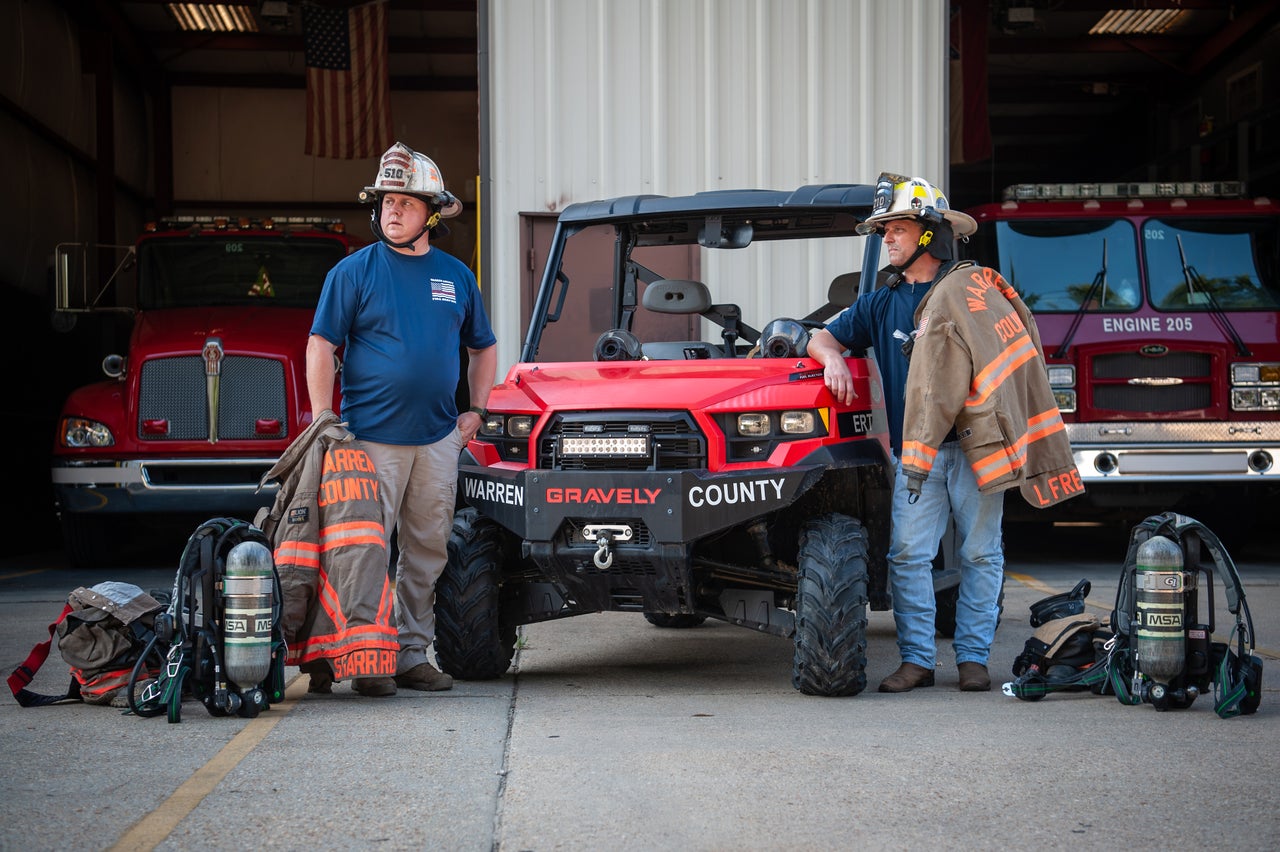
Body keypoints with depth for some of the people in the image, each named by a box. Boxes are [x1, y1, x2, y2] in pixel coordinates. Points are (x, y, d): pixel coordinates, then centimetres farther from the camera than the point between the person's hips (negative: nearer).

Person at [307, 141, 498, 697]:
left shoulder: (456, 276, 11)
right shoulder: (354, 271, -1)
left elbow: (482, 347, 22)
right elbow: (321, 346, -3)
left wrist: (475, 411, 11)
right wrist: (322, 423, -10)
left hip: (438, 440, 4)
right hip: (372, 437, -4)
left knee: (428, 551, 8)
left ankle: (412, 655, 16)